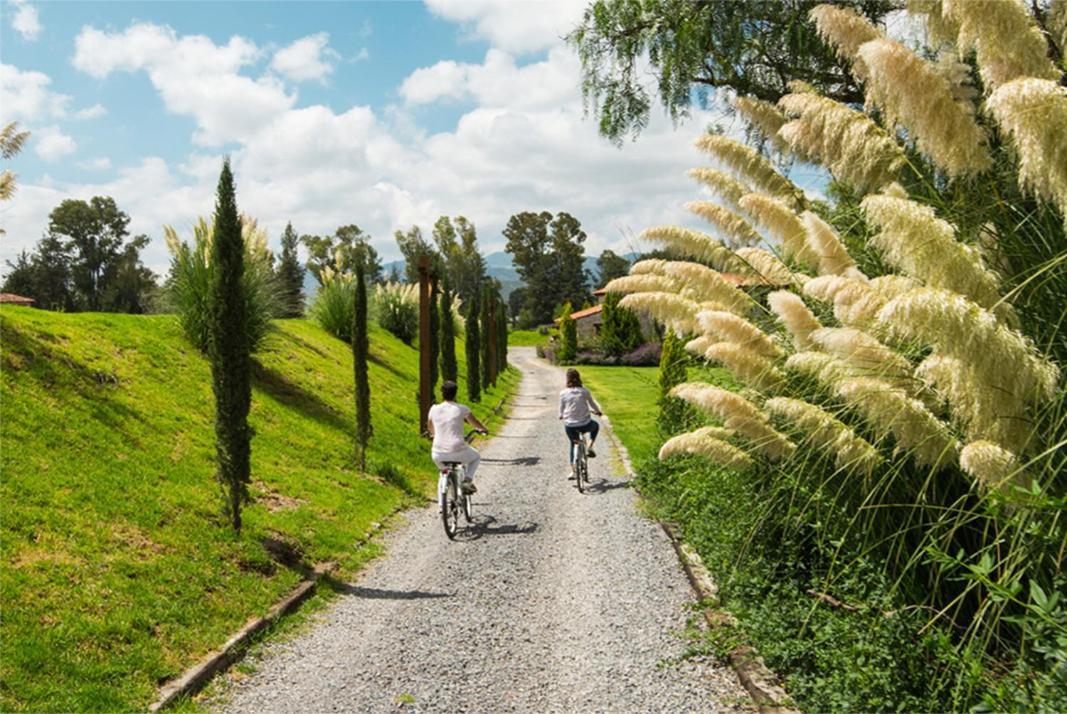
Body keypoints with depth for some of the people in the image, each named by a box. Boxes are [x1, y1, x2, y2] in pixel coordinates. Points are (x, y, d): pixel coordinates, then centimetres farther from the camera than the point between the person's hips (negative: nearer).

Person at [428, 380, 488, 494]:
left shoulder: (434, 409, 3)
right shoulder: (462, 409, -4)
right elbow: (476, 424, 13)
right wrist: (484, 429, 35)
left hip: (438, 454, 2)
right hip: (458, 452, -2)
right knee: (476, 457, 29)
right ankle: (467, 480, 7)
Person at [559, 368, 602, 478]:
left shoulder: (563, 393, -6)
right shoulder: (584, 391, -7)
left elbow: (561, 408, 7)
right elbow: (592, 404, 8)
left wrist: (561, 416, 30)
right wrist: (597, 411, 29)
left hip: (570, 426, 1)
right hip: (585, 425, -1)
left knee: (572, 445, 26)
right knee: (596, 426, 33)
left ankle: (572, 471, 21)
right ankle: (590, 448, 17)